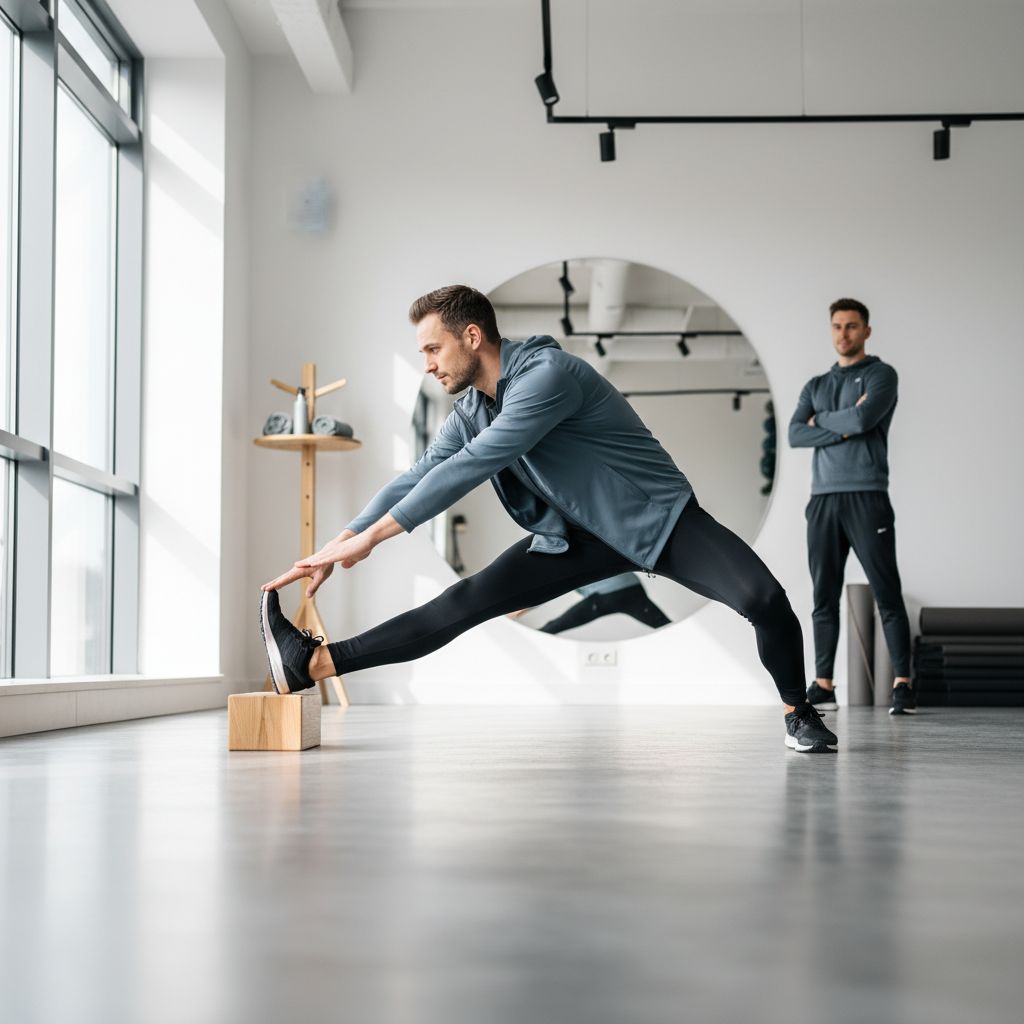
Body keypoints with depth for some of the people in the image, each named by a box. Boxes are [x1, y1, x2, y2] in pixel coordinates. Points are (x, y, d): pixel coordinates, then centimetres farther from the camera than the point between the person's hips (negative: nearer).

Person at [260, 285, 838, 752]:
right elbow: (419, 478, 5)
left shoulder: (547, 373, -26)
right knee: (467, 600, -7)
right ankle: (315, 664, -13)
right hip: (579, 538, 6)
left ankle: (799, 715, -2)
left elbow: (470, 468, -31)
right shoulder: (472, 410, 0)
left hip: (658, 517, -6)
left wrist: (371, 537, -29)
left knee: (761, 596, -26)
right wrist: (337, 547, -5)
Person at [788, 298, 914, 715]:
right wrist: (843, 428, -7)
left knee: (887, 594, -5)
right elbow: (795, 435, 3)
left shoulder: (881, 375, 4)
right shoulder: (815, 386, 19)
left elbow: (864, 418, -15)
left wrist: (821, 420, 1)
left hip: (866, 497, -5)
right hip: (823, 498, 5)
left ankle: (902, 685, -5)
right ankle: (823, 686, 7)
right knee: (824, 597, 4)